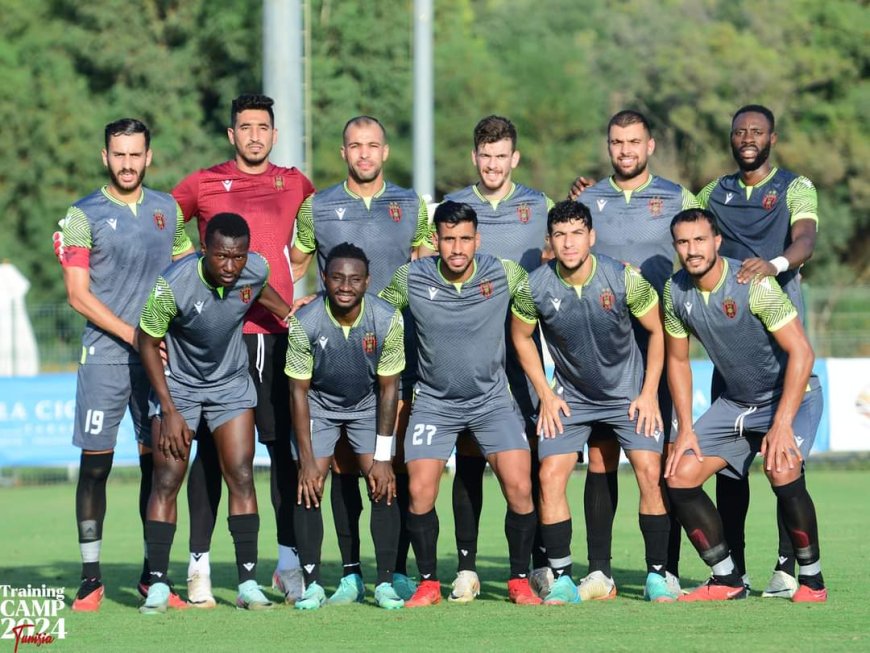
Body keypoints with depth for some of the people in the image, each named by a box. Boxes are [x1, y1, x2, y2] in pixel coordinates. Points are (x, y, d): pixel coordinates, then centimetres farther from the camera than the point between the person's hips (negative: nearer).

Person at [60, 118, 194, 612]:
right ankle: (91, 578, 1)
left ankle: (153, 574, 11)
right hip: (105, 354, -3)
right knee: (96, 463, -4)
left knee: (157, 460, 4)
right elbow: (78, 295, -5)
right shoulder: (85, 215, -1)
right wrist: (133, 334, -13)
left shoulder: (167, 209, 11)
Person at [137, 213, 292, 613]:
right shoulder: (172, 286, -30)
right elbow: (148, 344, -16)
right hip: (177, 384, -3)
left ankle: (248, 583, -1)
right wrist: (169, 411, -16)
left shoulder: (256, 270, -18)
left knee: (242, 478, -4)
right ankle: (157, 584, -1)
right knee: (166, 482, -7)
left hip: (231, 382, 3)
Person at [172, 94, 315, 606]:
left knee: (281, 447, 1)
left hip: (278, 332, 2)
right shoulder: (202, 185, 6)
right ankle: (200, 566, 2)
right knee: (211, 449, -1)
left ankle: (288, 563, 7)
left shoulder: (294, 185, 11)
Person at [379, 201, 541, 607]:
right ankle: (428, 584, 6)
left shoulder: (506, 275, -11)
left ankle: (520, 581, 5)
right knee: (420, 492, -12)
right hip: (433, 402, 0)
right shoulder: (411, 279, -10)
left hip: (492, 399, 0)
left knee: (519, 488, -12)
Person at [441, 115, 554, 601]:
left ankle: (541, 562, 3)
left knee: (531, 451, -3)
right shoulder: (453, 206, 10)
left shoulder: (539, 206, 8)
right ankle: (467, 567, 2)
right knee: (468, 455, -1)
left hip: (522, 344, 0)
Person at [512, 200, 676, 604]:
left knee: (650, 473, -13)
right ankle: (562, 581, -5)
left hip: (629, 393, -1)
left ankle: (657, 576, -2)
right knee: (550, 475, -13)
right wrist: (546, 395, -1)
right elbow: (521, 337, 4)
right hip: (569, 397, 1)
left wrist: (648, 394, -8)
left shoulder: (623, 279, -18)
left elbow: (657, 330, -5)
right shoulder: (535, 287, -15)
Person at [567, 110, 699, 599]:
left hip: (658, 345, -2)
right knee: (600, 456, -1)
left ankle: (667, 570, 0)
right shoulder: (586, 200, 11)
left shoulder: (678, 199, 6)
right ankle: (599, 572, 3)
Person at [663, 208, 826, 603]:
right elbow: (677, 360, 7)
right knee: (680, 478, -6)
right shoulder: (675, 292, -7)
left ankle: (812, 579, -12)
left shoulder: (753, 284, -25)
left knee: (782, 471, -31)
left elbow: (801, 352, -25)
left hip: (790, 394, -6)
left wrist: (782, 424, -30)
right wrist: (686, 429, 0)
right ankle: (728, 581, 7)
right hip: (735, 402, 6)